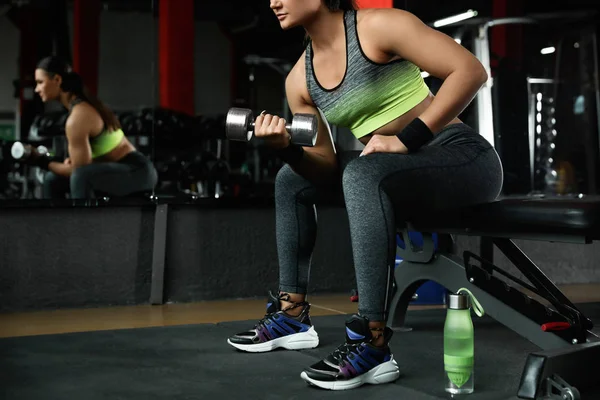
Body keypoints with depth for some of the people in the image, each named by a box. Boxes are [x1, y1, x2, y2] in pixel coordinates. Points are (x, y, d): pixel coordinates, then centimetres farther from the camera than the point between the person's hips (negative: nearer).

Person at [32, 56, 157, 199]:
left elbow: (80, 170, -20)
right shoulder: (84, 105, 8)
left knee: (80, 176, -36)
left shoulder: (78, 117, -21)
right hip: (121, 172, 10)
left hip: (138, 173, -10)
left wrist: (42, 162, -7)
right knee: (53, 179, 14)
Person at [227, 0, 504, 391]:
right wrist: (287, 147, -15)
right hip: (397, 171, 8)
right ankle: (293, 315, 15)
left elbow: (470, 70, -19)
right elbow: (326, 167, 6)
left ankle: (373, 345, -31)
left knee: (363, 175, -35)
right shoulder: (300, 80, 7)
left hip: (463, 158, -8)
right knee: (292, 180, 14)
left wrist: (406, 139, -23)